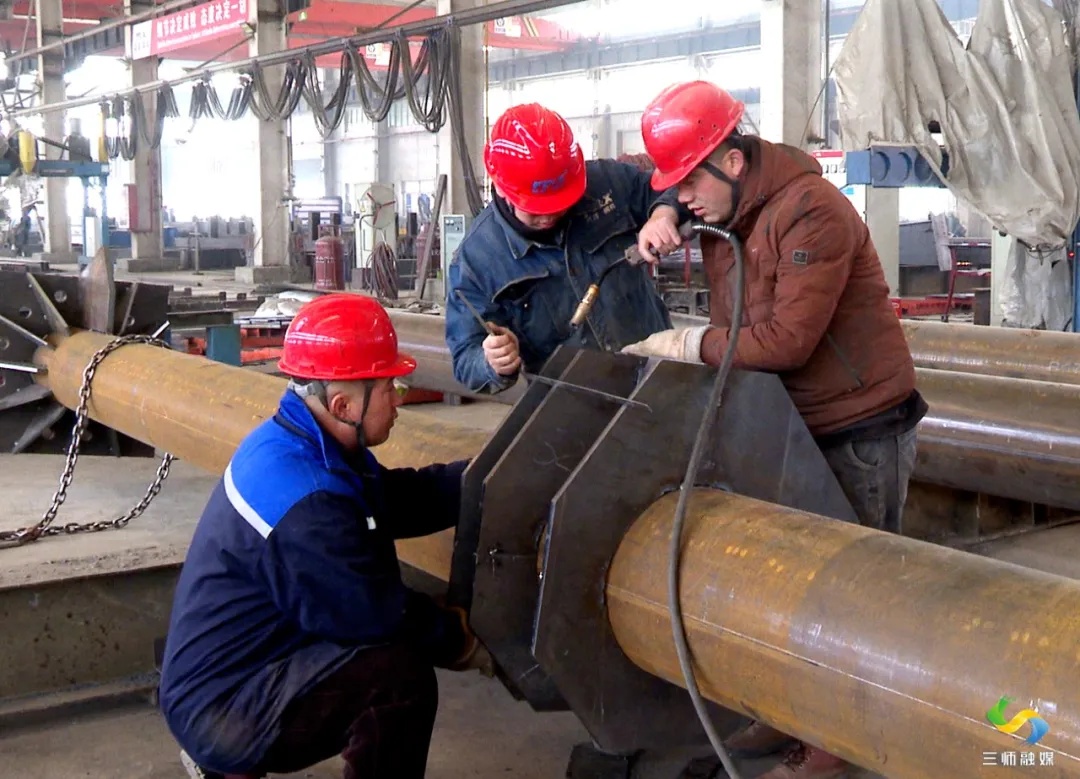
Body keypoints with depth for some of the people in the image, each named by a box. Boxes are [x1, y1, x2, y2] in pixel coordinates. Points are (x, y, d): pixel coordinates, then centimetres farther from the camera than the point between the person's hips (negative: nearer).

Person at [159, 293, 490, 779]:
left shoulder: (294, 443, 2)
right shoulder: (305, 504, -29)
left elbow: (399, 497, 5)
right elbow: (376, 614, -23)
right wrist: (459, 639, -8)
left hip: (217, 671, 10)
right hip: (221, 708, -10)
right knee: (398, 673, -25)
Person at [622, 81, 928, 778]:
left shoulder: (813, 212, -24)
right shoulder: (719, 210, 2)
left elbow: (787, 340, -28)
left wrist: (688, 344, -19)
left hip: (859, 430, -8)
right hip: (788, 426, 8)